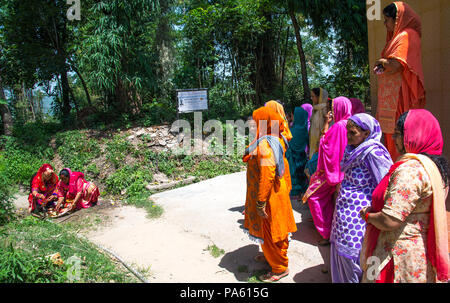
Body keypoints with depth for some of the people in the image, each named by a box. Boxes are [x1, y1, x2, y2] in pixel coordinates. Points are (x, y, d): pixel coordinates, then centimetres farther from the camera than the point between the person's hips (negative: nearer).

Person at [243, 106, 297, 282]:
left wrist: (261, 203, -24)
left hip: (269, 196, -9)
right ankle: (271, 256, 45)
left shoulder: (264, 145, -27)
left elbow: (266, 177, -30)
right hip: (277, 191, 9)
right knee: (270, 230, 25)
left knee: (270, 231, 7)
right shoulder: (276, 140, 4)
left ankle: (280, 268, 25)